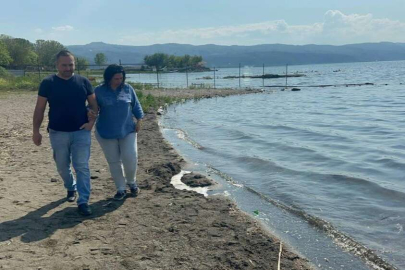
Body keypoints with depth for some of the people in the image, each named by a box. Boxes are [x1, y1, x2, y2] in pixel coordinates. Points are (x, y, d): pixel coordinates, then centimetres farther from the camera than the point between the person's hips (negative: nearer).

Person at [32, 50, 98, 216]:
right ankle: (71, 188, 42)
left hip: (81, 132, -1)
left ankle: (83, 201, 1)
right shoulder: (48, 83, -3)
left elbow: (93, 104, 6)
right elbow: (40, 108, 0)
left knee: (82, 167, -4)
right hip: (58, 133, 1)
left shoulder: (83, 81, 0)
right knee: (62, 167, 15)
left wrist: (91, 122, -8)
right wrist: (36, 131, -3)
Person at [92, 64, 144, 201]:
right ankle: (121, 189, 21)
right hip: (106, 133, 0)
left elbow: (136, 105, 9)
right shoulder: (99, 91, -4)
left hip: (127, 131, 1)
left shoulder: (128, 89, 1)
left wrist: (139, 120, 2)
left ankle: (132, 183, 22)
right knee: (114, 162, 7)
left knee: (130, 158, -6)